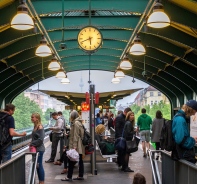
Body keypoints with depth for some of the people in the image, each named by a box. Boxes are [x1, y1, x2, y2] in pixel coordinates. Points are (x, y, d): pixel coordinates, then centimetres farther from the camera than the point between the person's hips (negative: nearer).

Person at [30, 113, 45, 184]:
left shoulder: (40, 127, -16)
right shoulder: (35, 126, 10)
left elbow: (40, 139, -21)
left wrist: (32, 144, -14)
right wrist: (31, 143, 2)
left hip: (39, 149, -9)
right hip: (35, 149, 9)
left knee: (39, 165, -2)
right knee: (38, 166, 14)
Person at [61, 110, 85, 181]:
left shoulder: (76, 123, -15)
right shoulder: (79, 122, 14)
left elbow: (76, 135, -19)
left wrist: (74, 146, -20)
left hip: (76, 146, -10)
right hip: (80, 146, 10)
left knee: (71, 161, -3)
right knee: (80, 161, 11)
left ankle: (69, 177, 1)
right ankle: (80, 176, 15)